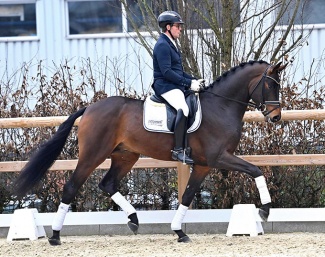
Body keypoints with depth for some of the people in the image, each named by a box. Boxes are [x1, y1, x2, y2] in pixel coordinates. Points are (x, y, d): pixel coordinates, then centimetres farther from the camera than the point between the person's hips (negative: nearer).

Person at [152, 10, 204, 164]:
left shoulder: (170, 44, 21)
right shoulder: (162, 45, -12)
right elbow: (167, 72, -21)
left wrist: (194, 81, 13)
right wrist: (189, 83, -20)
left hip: (175, 86, 11)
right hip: (165, 86, -11)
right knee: (183, 109, -33)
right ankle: (178, 150, -37)